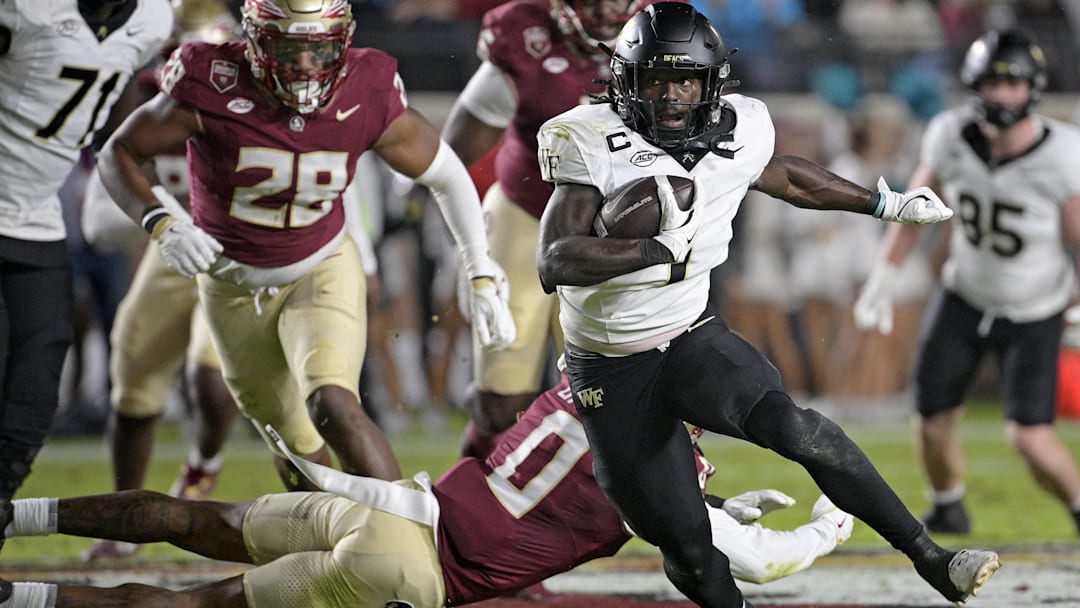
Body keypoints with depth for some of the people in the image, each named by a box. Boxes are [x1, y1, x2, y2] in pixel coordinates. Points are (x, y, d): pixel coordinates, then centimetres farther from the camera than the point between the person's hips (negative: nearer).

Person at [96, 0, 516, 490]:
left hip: (322, 271, -1)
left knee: (333, 408, -27)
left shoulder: (368, 97, -20)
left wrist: (482, 280, -7)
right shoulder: (212, 87, -25)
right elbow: (118, 154, -14)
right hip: (235, 288, 1)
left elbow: (447, 175, -4)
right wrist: (161, 224, -32)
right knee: (298, 449, 10)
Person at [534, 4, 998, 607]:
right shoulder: (594, 144, -16)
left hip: (693, 337, 2)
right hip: (611, 371, -2)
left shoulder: (736, 133, -3)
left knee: (788, 424, -28)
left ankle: (931, 558, -26)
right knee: (688, 548, -1)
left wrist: (889, 205, 29)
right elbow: (556, 262, -27)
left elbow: (787, 176, 22)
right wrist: (663, 249, -30)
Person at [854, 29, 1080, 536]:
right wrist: (882, 278, 8)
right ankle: (947, 511, 39)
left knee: (1030, 438, -14)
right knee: (933, 420, 8)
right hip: (964, 298, 4)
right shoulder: (952, 136, -15)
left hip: (1034, 315, -4)